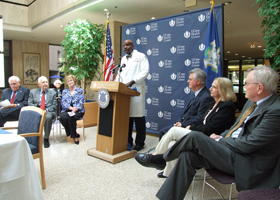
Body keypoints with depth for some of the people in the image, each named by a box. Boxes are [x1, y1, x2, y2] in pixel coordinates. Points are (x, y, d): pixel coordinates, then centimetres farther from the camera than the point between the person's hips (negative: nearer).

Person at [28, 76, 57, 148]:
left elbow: (55, 105, 7)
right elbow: (30, 103, 8)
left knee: (48, 117, -37)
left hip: (48, 111, -1)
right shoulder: (33, 91, 18)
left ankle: (46, 138, -21)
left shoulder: (52, 92, 17)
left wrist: (46, 110, -11)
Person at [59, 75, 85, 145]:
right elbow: (63, 103, 5)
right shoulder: (64, 91, 18)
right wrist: (71, 108, -15)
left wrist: (75, 109, -20)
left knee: (71, 117, -34)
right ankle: (74, 134, -12)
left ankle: (73, 135, -14)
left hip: (78, 111, -2)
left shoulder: (80, 90, 11)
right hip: (67, 110, 3)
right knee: (62, 117, -30)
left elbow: (81, 102, 0)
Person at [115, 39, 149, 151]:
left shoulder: (141, 56, 4)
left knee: (138, 117, -4)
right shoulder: (123, 59, 25)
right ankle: (128, 141, 16)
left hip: (136, 90, -6)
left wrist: (132, 81, -19)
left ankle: (140, 143, 6)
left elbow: (145, 71, -9)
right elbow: (120, 73, 26)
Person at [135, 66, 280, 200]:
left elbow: (249, 144, -22)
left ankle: (162, 158, 6)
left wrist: (220, 141, -10)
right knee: (188, 156, -13)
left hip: (246, 164, -8)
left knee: (194, 137, -20)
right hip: (230, 149, 8)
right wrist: (221, 137, 2)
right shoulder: (252, 102, 11)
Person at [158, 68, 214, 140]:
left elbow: (199, 119, -23)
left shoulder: (206, 97, -19)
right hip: (183, 123, 9)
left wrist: (182, 124, -17)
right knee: (162, 131, 3)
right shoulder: (196, 95, 12)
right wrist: (180, 121, 2)